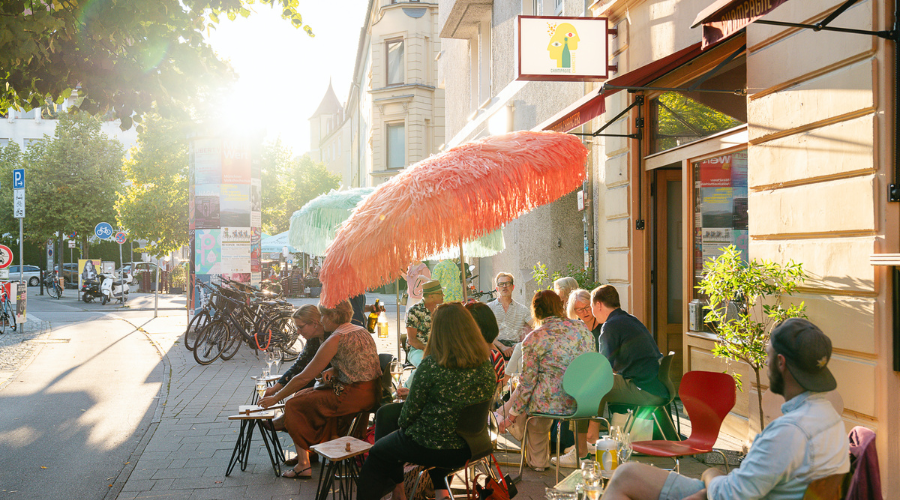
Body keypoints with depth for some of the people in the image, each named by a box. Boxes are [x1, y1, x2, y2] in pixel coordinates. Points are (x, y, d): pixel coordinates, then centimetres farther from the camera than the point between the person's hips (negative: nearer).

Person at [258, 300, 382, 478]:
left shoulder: (336, 339, -14)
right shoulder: (361, 330, 11)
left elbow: (304, 378, -11)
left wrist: (275, 398, 0)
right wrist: (333, 371, 7)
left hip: (355, 396, -9)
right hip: (373, 391, 9)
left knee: (293, 405, 0)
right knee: (305, 395, 20)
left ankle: (304, 464, 7)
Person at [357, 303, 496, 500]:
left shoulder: (431, 365, -23)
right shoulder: (486, 367, -7)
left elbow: (411, 411, -14)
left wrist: (403, 426, 8)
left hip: (427, 448, -5)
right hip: (467, 449, 6)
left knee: (376, 453, 20)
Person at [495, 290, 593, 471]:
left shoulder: (534, 339, -11)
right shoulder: (582, 328, 3)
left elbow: (527, 382, -8)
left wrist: (512, 415, 4)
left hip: (551, 403, -6)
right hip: (582, 401, 6)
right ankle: (538, 461, 44)